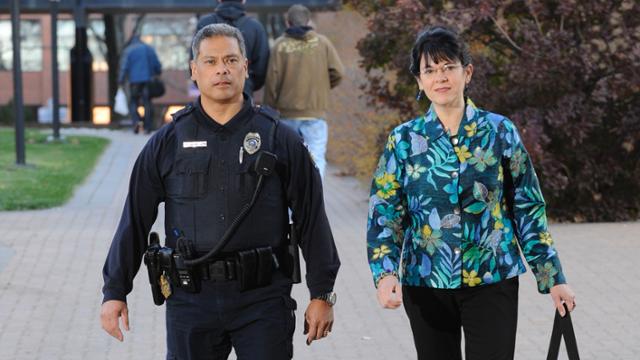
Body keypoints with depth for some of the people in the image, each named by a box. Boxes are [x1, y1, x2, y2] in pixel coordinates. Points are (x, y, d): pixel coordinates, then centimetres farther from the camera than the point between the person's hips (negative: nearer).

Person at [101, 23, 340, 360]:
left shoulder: (279, 139, 3)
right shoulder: (167, 142, 5)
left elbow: (311, 219, 5)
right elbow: (134, 221, 7)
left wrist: (322, 294, 2)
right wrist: (114, 292, 4)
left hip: (263, 298, -1)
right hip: (191, 301, 1)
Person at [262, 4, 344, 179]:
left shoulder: (280, 45, -3)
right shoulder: (322, 42, -1)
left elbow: (272, 81, -3)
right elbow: (338, 72, -3)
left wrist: (270, 109, 7)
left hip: (287, 113, 1)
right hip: (315, 113, -1)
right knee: (316, 157, -6)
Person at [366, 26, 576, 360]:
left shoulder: (499, 132, -1)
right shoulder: (404, 140, 1)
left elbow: (527, 208, 4)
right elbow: (384, 213, -3)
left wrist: (553, 277, 4)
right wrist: (385, 273, -19)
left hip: (492, 282, -1)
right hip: (426, 285, 1)